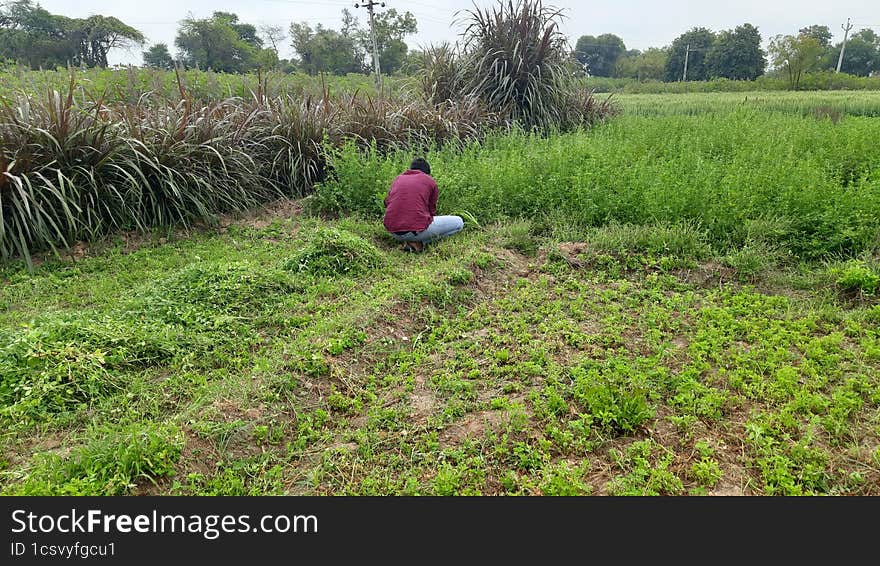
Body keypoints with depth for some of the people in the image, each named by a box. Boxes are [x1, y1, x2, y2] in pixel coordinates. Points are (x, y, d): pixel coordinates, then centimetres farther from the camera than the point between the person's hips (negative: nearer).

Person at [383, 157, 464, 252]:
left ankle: (408, 241, 9)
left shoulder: (397, 179, 18)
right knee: (458, 222, 10)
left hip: (393, 232, 6)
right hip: (416, 230, -6)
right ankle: (419, 242, -3)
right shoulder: (430, 181, 8)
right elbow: (431, 209, 15)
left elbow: (387, 203, 25)